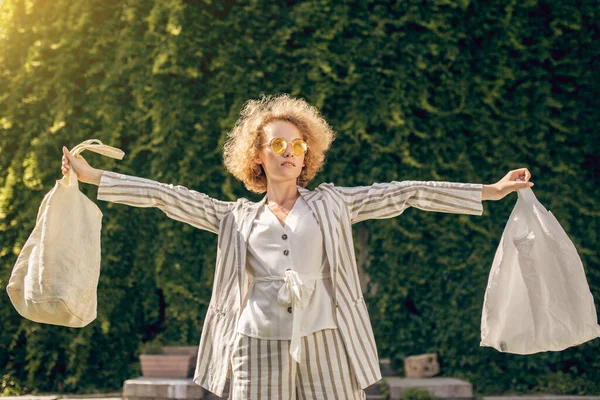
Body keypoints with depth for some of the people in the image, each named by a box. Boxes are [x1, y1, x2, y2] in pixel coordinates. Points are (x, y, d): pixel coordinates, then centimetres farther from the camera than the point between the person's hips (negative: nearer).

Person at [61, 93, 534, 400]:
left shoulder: (331, 203, 13)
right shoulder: (237, 217, 15)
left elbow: (404, 193, 9)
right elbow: (168, 196, 12)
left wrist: (492, 191, 6)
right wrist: (91, 176, 8)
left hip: (325, 344, 0)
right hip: (259, 344, 1)